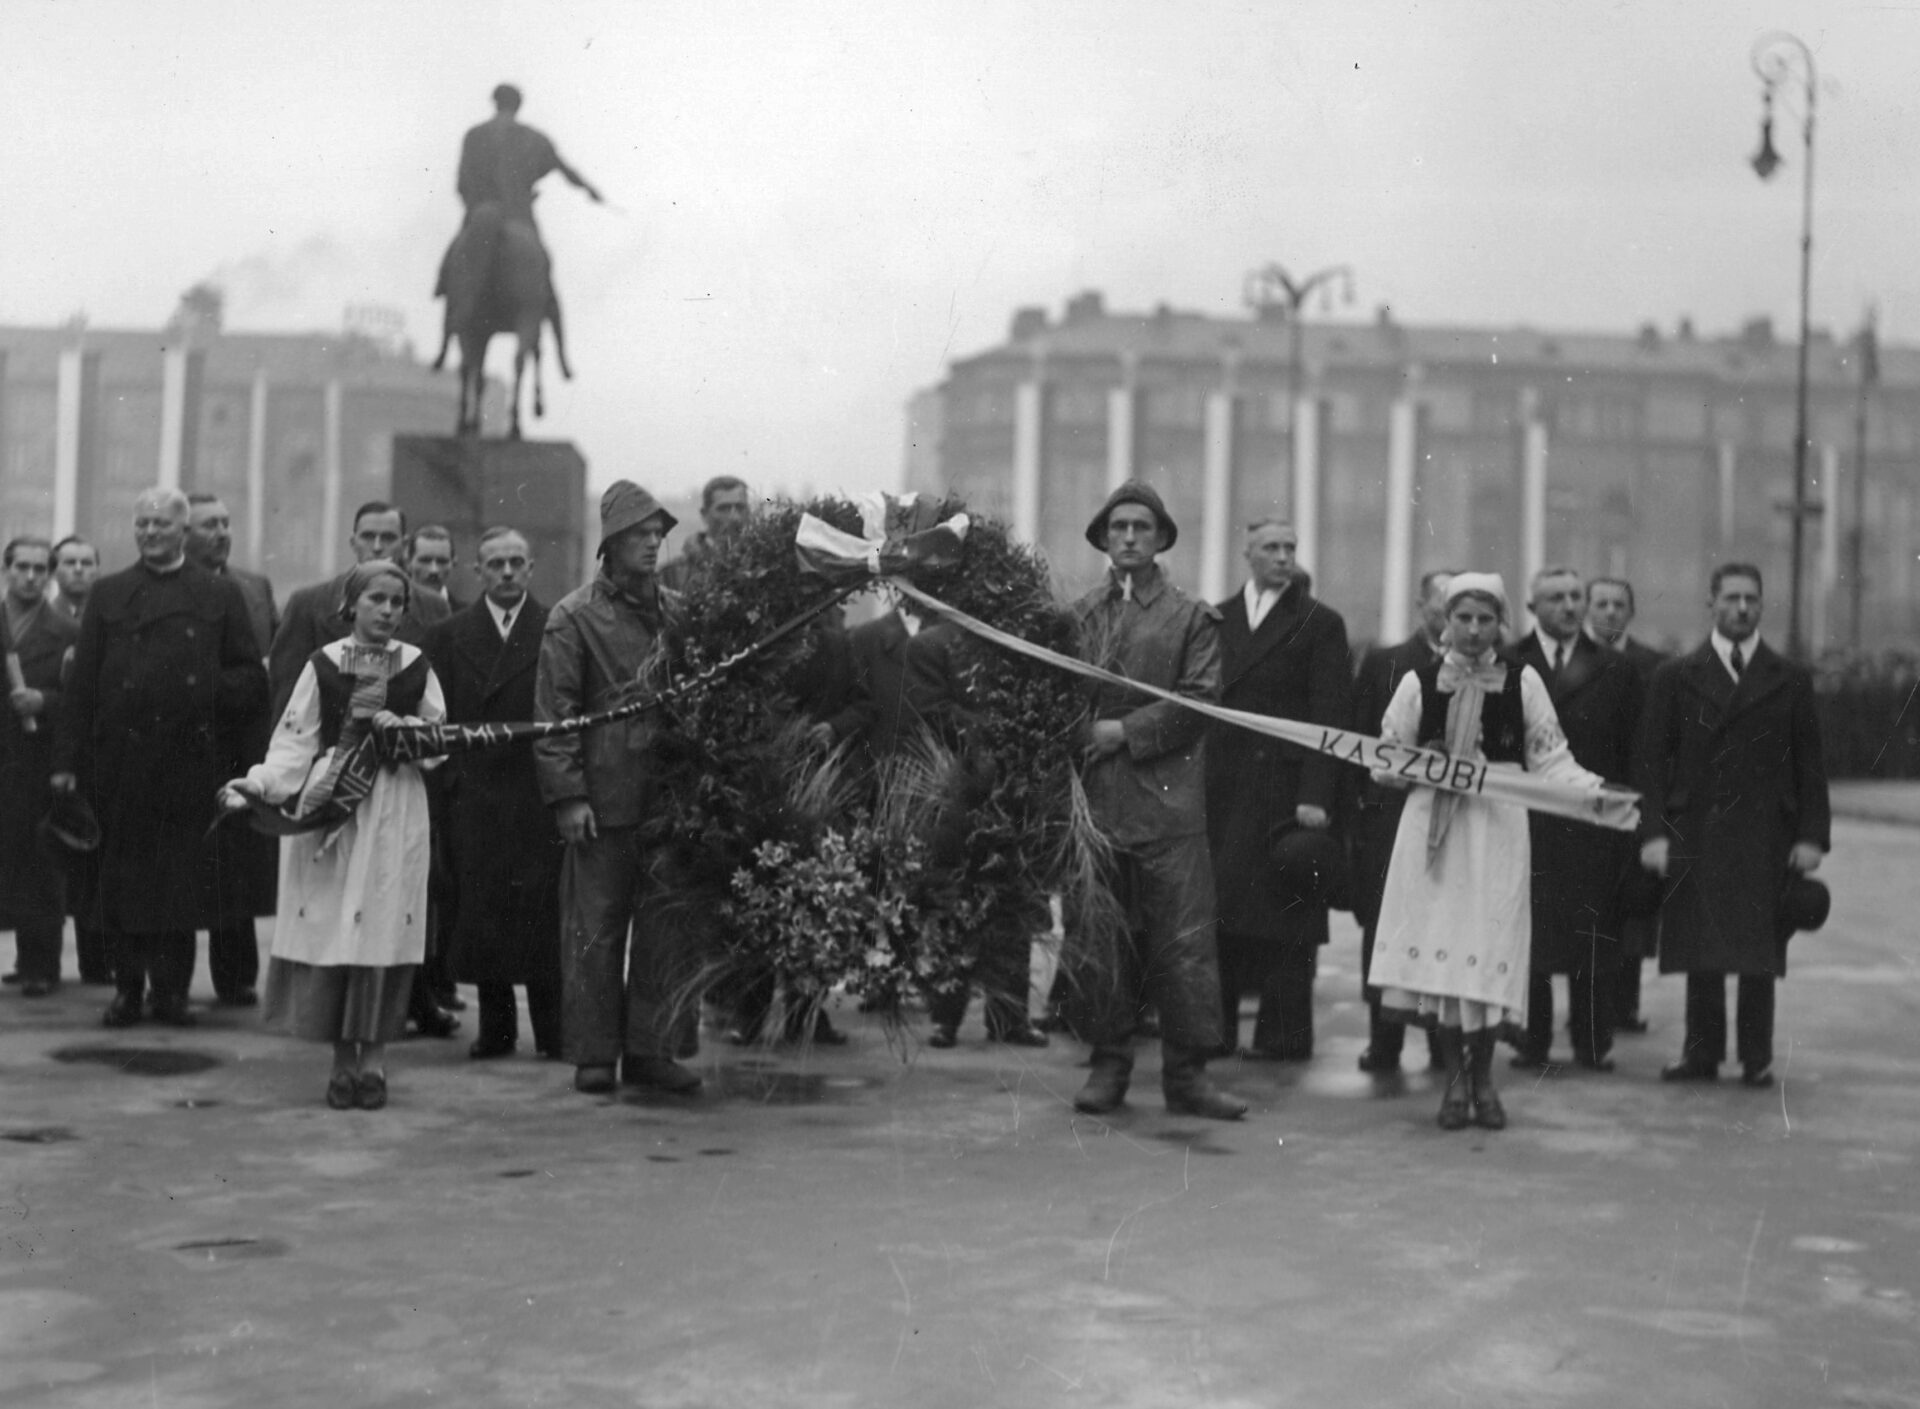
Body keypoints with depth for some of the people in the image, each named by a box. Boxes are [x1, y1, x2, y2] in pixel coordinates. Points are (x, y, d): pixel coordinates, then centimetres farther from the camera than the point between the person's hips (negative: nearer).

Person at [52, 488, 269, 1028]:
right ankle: (128, 987, 14)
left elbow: (252, 680, 6)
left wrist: (210, 691, -13)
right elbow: (82, 683, 4)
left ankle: (172, 989, 11)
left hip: (192, 761, -1)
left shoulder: (221, 596, 7)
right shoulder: (108, 594, 9)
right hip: (121, 759, 1)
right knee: (122, 877, 4)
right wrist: (67, 759, -2)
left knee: (182, 877, 1)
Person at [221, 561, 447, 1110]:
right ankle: (343, 1059, 7)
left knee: (382, 928, -4)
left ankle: (374, 1056, 4)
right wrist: (258, 782, -12)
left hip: (394, 810, 0)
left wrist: (405, 730, -8)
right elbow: (295, 740, 2)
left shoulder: (416, 665, 7)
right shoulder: (323, 664, 4)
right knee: (329, 928, -2)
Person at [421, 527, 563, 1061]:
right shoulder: (448, 636, 11)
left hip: (539, 795, -2)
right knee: (481, 914, 4)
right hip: (473, 798, 2)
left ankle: (552, 1030, 5)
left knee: (543, 916, -3)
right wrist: (451, 777, -1)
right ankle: (495, 1027, 14)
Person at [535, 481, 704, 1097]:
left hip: (670, 793, 4)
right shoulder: (574, 617, -1)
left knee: (670, 924, 3)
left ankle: (653, 1049, 11)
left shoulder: (678, 612, 12)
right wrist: (568, 794, -10)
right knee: (595, 927, 1)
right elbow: (555, 712, -3)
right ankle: (593, 1054, 9)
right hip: (604, 799, -4)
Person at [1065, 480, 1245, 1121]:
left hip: (1167, 802, -2)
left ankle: (1187, 1073, 3)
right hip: (1092, 801, 2)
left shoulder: (1191, 618, 7)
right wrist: (1078, 738, -5)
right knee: (1095, 940, 6)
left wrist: (1126, 731, -10)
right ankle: (1108, 1064, 16)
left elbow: (1198, 701, -3)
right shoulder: (1078, 615, 14)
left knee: (1183, 941, -3)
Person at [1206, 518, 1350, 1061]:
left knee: (1284, 911, -1)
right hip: (1221, 787, 4)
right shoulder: (1218, 618, 14)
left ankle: (1283, 1035, 4)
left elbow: (1328, 716, -4)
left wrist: (1315, 794, -13)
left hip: (1283, 786, -4)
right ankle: (1217, 1029, 10)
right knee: (1218, 909, 3)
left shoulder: (1320, 623, 2)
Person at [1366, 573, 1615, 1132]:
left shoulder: (1522, 681, 4)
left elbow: (1551, 760, 4)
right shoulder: (1419, 681, 5)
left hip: (1498, 828, 0)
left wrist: (1597, 792, -12)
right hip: (1434, 826, 0)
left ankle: (1483, 1075, 15)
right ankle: (1455, 1075, 11)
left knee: (1489, 949, -3)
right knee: (1436, 947, -3)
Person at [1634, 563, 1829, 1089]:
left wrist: (1812, 835, -2)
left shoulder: (1790, 681, 8)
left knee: (1760, 951, 1)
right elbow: (1650, 761, 3)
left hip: (1766, 837, 0)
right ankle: (1701, 1052, 11)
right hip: (1694, 835, 0)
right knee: (1700, 950, 2)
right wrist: (1653, 832, -7)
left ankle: (1756, 1057, 9)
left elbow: (1809, 765, 7)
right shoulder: (1675, 677, 6)